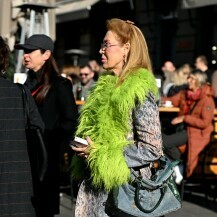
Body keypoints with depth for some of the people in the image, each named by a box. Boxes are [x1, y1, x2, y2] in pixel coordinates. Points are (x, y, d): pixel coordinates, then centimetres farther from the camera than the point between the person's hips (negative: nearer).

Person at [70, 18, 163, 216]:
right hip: (94, 187, 7)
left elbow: (152, 149, -16)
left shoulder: (140, 90, -11)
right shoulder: (105, 86, 11)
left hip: (123, 187, -7)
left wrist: (100, 154, -16)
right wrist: (83, 147, 3)